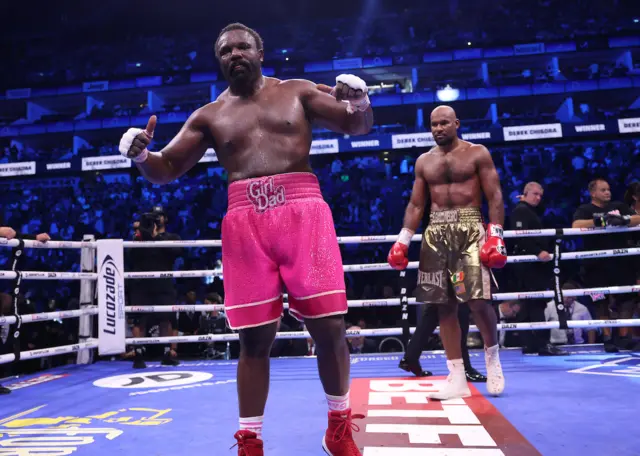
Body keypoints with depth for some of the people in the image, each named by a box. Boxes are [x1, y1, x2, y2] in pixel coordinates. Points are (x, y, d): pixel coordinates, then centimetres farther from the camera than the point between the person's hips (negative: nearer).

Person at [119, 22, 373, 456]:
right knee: (254, 337, 2)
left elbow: (359, 125, 8)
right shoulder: (209, 116, 16)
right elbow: (166, 169, 15)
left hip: (301, 210, -1)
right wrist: (142, 155, -8)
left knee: (330, 325, -3)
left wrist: (360, 104, -16)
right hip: (245, 221, 1)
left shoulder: (298, 91, 13)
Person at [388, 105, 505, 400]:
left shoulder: (477, 153, 4)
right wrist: (403, 240, 4)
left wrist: (496, 235, -12)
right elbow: (416, 205, 15)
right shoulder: (424, 161, 15)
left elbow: (494, 196, -1)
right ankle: (457, 379, 10)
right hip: (436, 232, 4)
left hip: (470, 229, -4)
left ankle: (492, 354, 18)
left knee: (478, 300, -14)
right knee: (444, 306, 1)